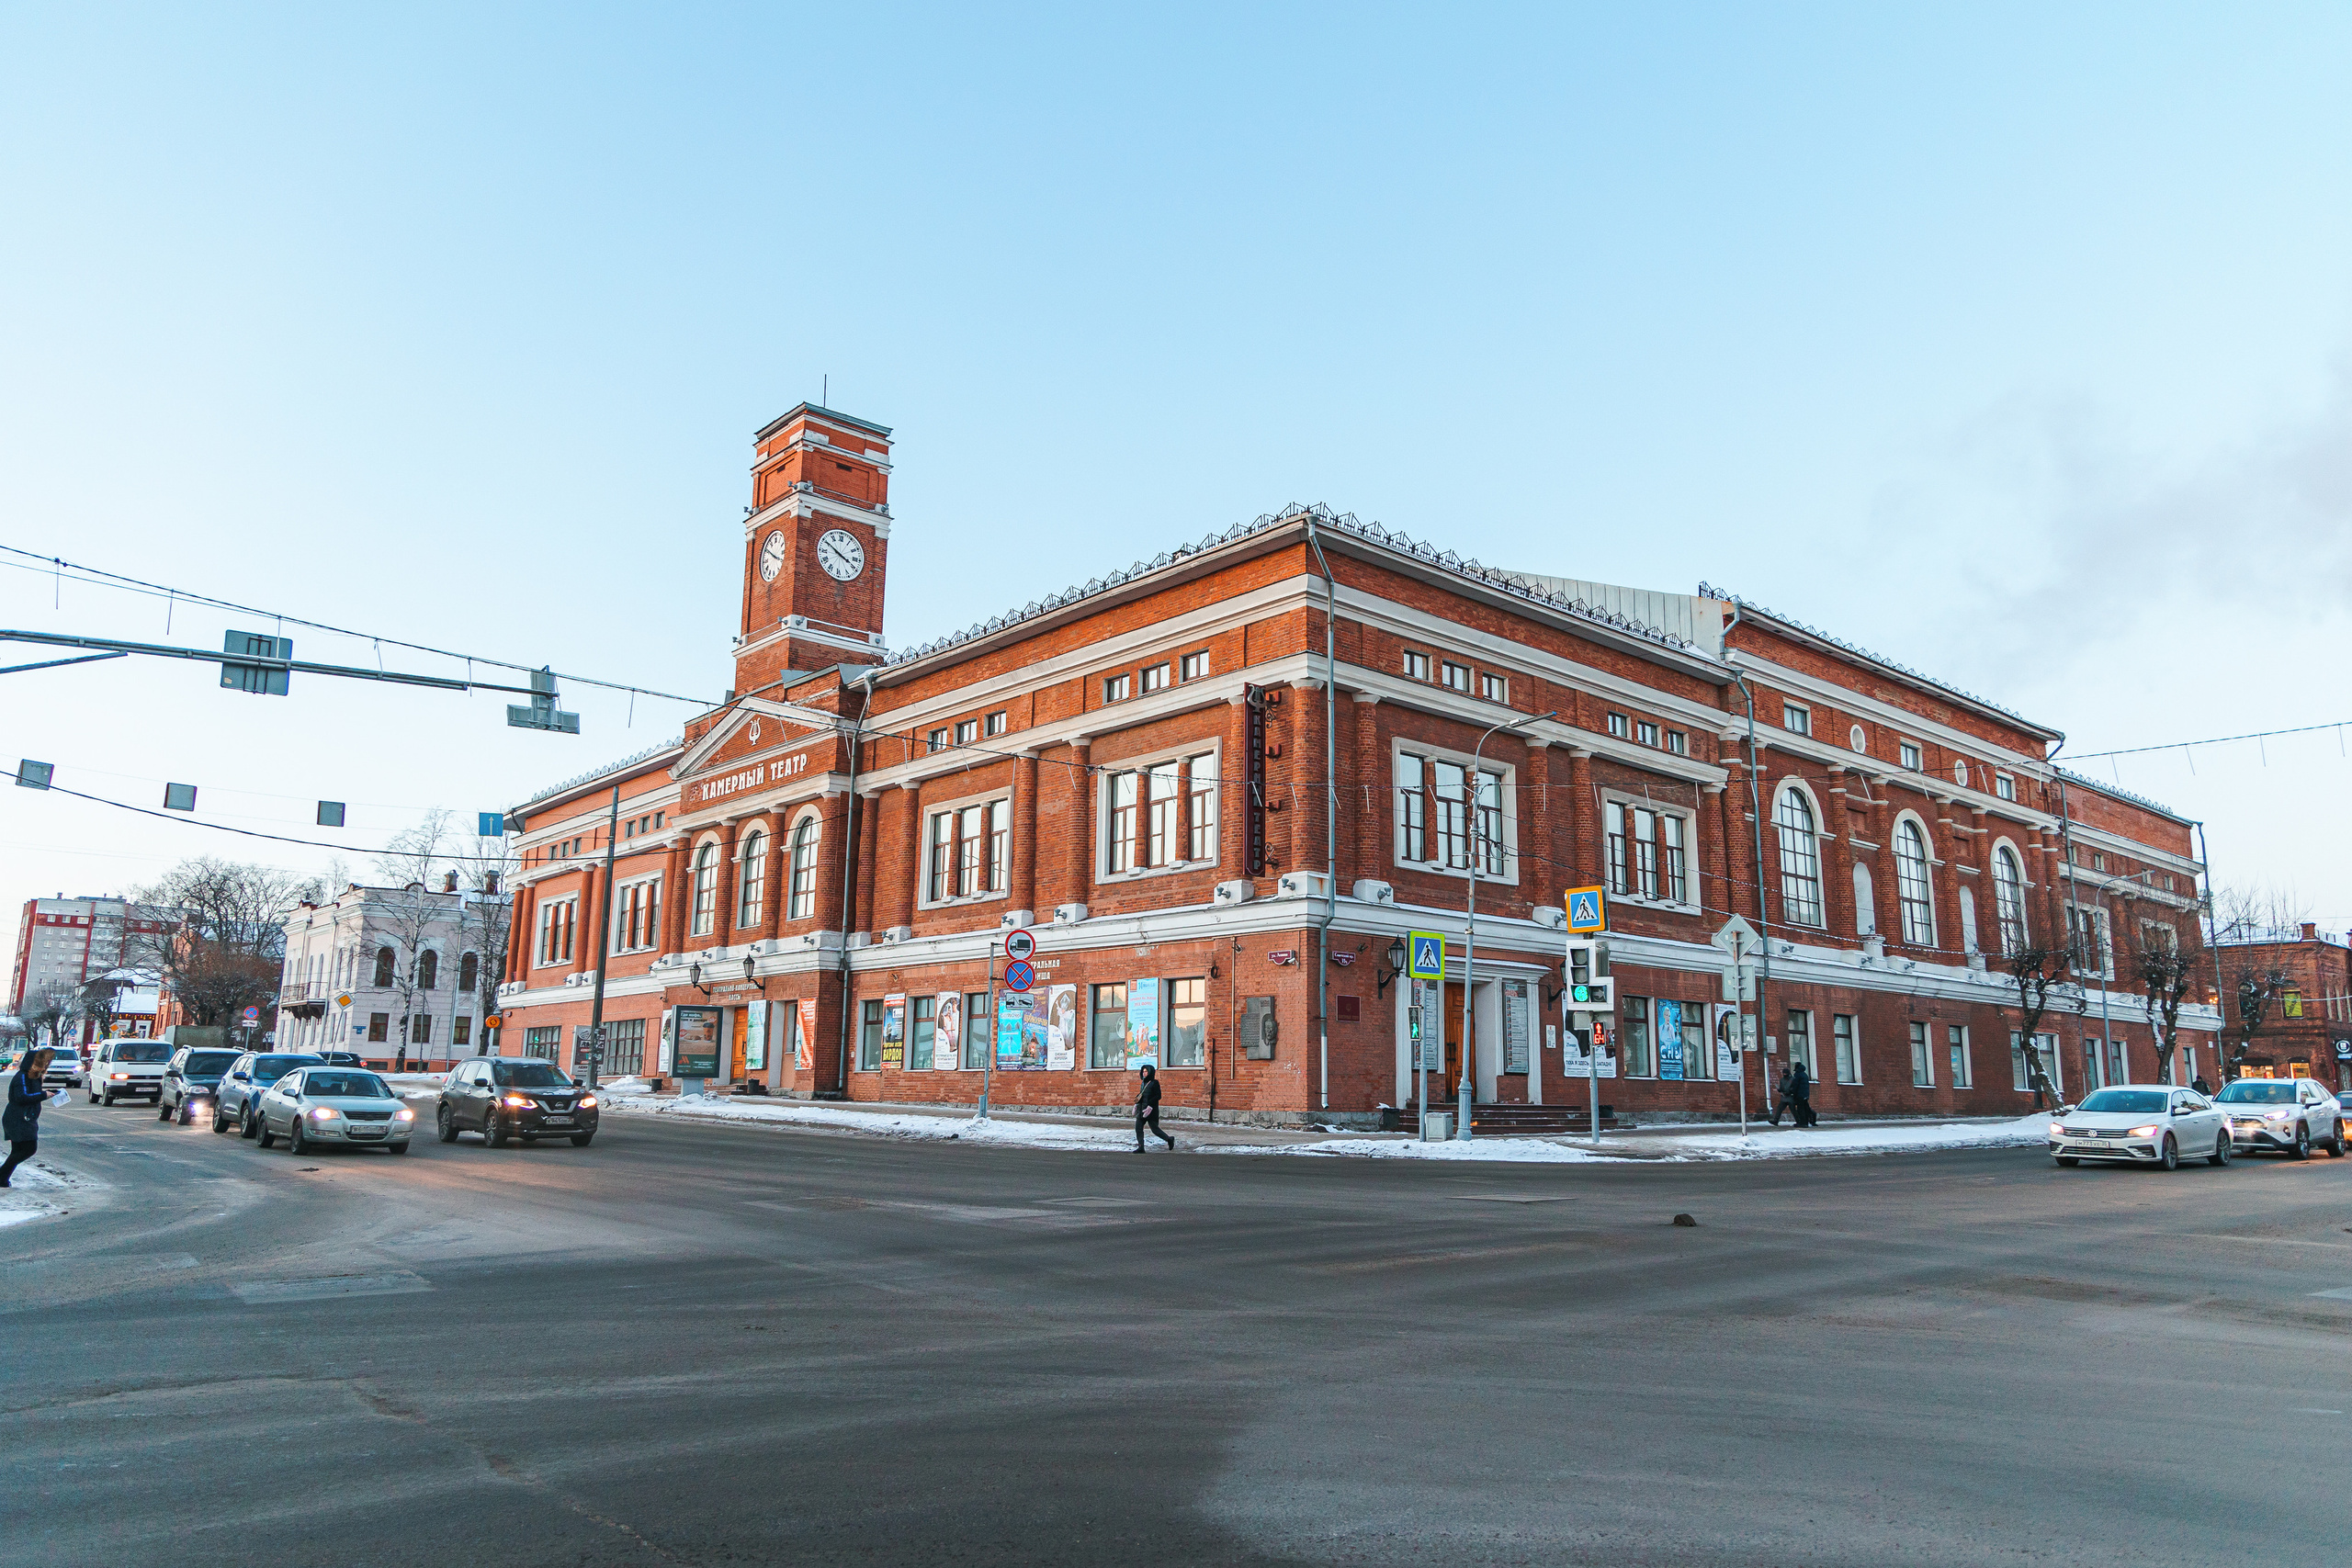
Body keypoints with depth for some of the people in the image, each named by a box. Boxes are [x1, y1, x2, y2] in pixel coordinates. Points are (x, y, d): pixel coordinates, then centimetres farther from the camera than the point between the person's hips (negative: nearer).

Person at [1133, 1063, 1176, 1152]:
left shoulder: (1155, 1083, -10)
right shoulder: (1144, 1082, 13)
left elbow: (1158, 1096, -15)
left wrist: (1150, 1106, -23)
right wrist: (1137, 1104, 9)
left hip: (1151, 1110, -8)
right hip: (1142, 1109, 8)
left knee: (1155, 1129, -1)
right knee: (1138, 1127, -2)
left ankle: (1169, 1139, 19)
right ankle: (1141, 1147, 1)